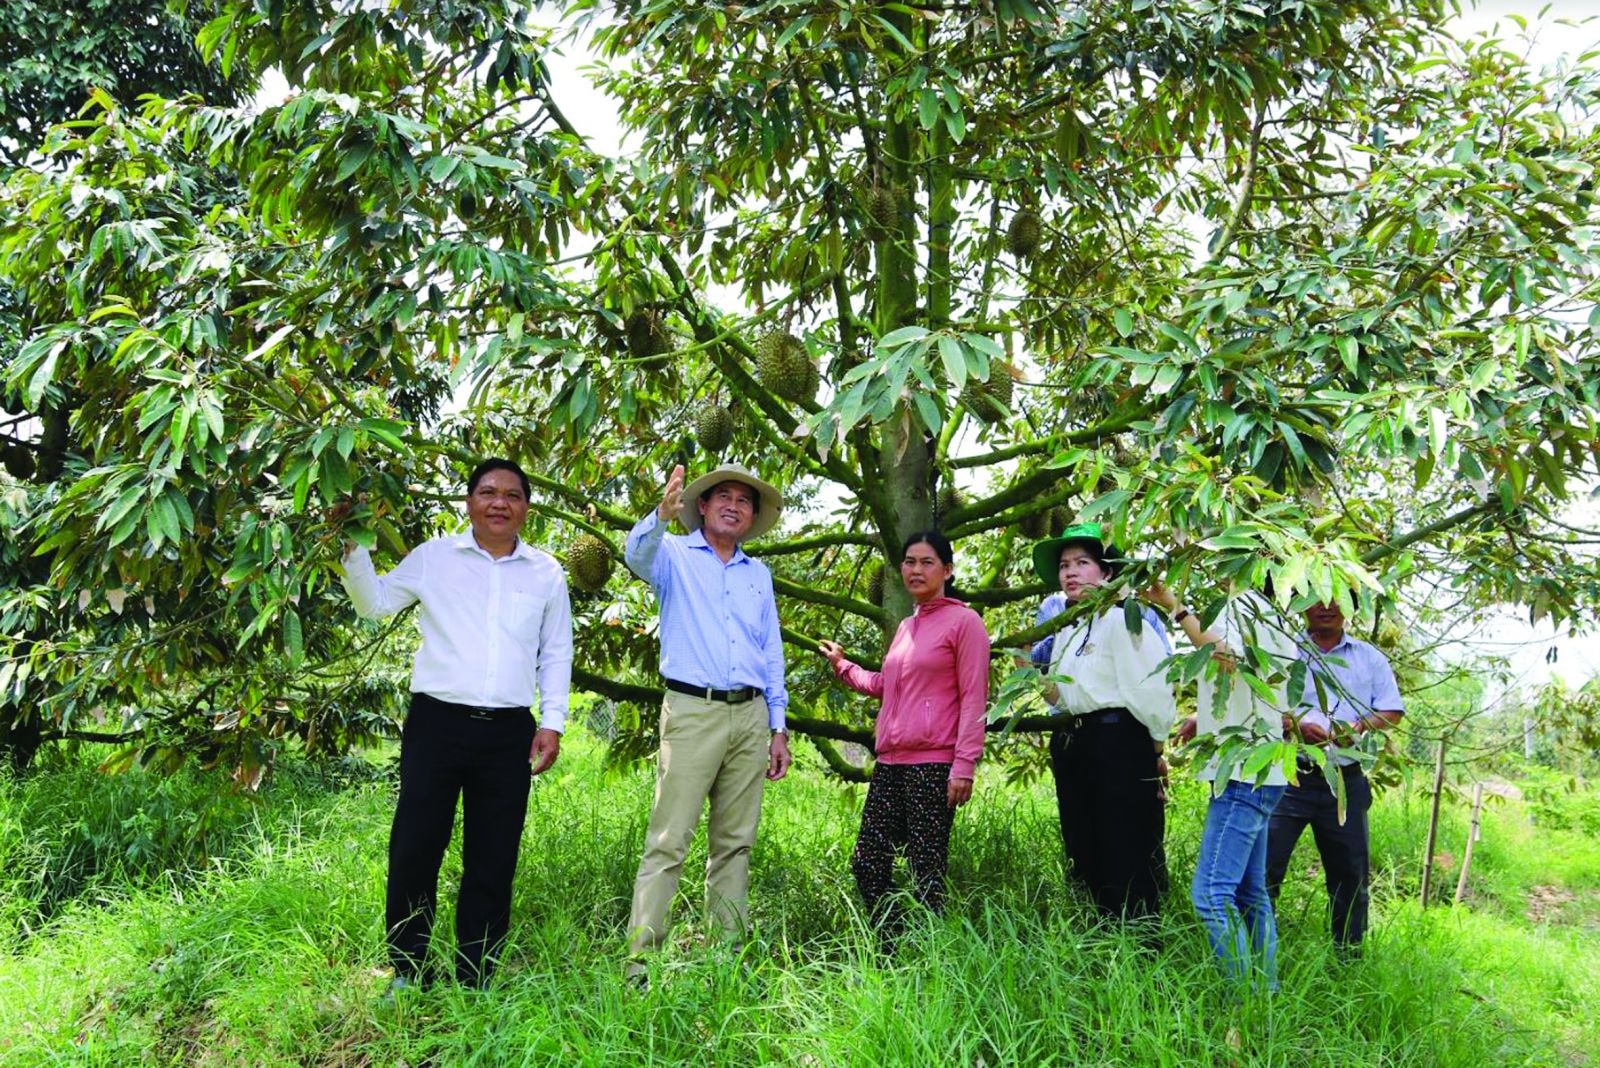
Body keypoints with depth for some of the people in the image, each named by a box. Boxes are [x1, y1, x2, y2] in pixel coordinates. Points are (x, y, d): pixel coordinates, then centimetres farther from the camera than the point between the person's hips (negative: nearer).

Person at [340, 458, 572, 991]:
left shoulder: (547, 573, 9)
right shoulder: (434, 557, 6)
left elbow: (557, 653, 12)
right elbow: (375, 602, 10)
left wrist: (553, 722, 4)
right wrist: (355, 548, -4)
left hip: (509, 732, 1)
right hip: (437, 723, -1)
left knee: (493, 862, 8)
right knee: (413, 851, 1)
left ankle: (474, 978, 21)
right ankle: (408, 972, 18)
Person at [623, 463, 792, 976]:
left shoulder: (758, 573, 20)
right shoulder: (675, 554, 6)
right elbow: (637, 554, -19)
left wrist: (778, 727, 14)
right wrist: (663, 513, -39)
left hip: (751, 716, 5)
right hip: (693, 712, -5)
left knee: (735, 843, 8)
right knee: (669, 841, -8)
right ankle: (640, 959, -5)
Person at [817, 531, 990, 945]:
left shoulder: (963, 621, -3)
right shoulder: (905, 626, 18)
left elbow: (974, 699, -8)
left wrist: (964, 767, -14)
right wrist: (843, 666, 30)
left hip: (933, 765, -7)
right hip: (890, 763, 8)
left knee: (926, 876, -3)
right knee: (867, 865, 7)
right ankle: (892, 950, 20)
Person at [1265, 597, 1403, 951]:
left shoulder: (1370, 658, 14)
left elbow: (1391, 712, 8)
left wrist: (1358, 727, -11)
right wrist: (1296, 725, -20)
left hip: (1346, 780, 3)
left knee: (1351, 870, 9)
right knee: (1265, 863, -7)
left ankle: (1349, 949, 23)